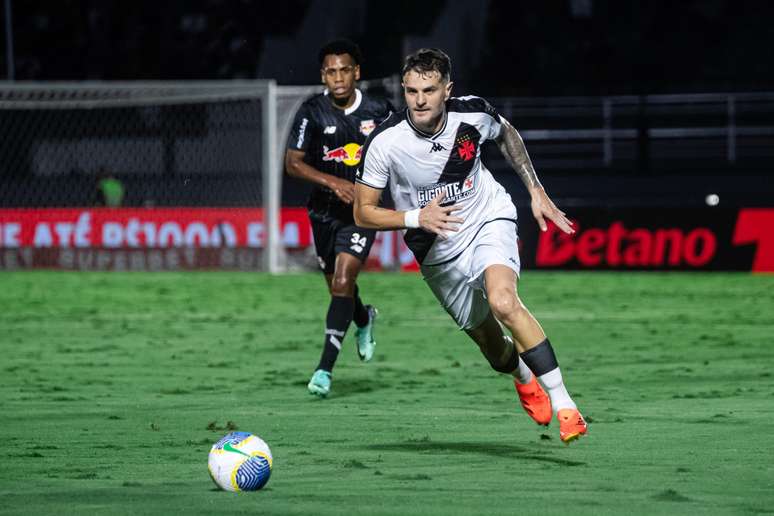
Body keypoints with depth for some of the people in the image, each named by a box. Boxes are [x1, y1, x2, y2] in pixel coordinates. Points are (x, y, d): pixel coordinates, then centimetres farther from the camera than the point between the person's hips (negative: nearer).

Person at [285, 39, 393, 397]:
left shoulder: (378, 111, -8)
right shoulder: (312, 112, -10)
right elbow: (293, 163, -13)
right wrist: (334, 183, -25)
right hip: (325, 210, 2)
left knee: (343, 282, -18)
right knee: (337, 287, 15)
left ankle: (325, 368, -18)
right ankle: (364, 320, 52)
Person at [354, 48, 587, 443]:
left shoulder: (473, 114, -17)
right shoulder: (384, 142, -22)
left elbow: (506, 134, 9)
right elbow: (363, 213, -14)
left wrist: (536, 192, 5)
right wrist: (416, 218, -30)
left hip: (488, 220, -1)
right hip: (439, 254, 1)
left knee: (502, 301, -31)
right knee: (491, 343, 10)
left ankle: (562, 402, -23)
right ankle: (524, 377, 48)